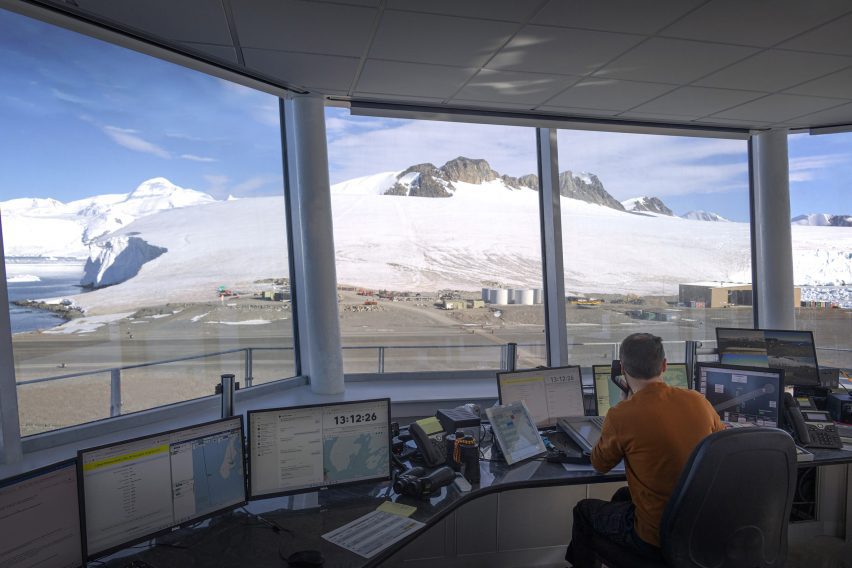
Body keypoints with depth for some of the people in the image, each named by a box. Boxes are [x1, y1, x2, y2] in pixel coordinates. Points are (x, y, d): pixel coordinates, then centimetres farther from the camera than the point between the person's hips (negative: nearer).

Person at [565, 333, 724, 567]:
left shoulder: (621, 415, -22)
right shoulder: (699, 401, -8)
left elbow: (600, 465, -2)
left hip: (657, 540, -5)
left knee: (584, 509, 21)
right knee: (623, 495, 31)